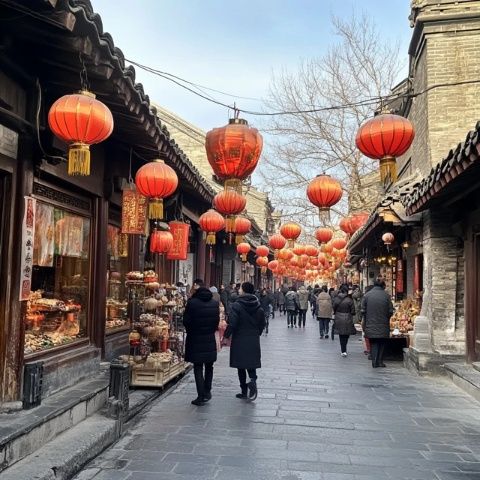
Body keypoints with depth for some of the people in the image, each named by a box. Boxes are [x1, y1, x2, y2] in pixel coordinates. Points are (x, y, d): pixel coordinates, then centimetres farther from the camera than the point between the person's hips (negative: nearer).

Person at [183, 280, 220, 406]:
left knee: (198, 367, 4)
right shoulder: (215, 303, -1)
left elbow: (186, 321, -9)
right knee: (209, 367, 18)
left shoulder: (192, 302, -15)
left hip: (195, 340, -4)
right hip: (210, 339, 4)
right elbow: (217, 320, 3)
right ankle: (207, 391, 25)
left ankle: (201, 396, 3)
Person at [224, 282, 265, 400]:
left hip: (239, 341, -3)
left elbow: (232, 324, -17)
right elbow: (262, 324, 8)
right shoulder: (258, 307, 3)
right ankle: (253, 380, -16)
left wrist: (226, 336, -4)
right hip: (254, 341, 4)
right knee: (251, 363, 12)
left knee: (240, 365, 7)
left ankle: (244, 391, 12)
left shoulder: (236, 306, -12)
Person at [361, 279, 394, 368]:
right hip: (383, 325, 0)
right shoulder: (386, 295, -4)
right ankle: (380, 361, 13)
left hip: (370, 325, 0)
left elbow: (363, 311, -3)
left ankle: (374, 361, 1)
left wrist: (366, 320, 12)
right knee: (382, 343, 13)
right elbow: (390, 311, -4)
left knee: (373, 343, 8)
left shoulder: (367, 295, -3)